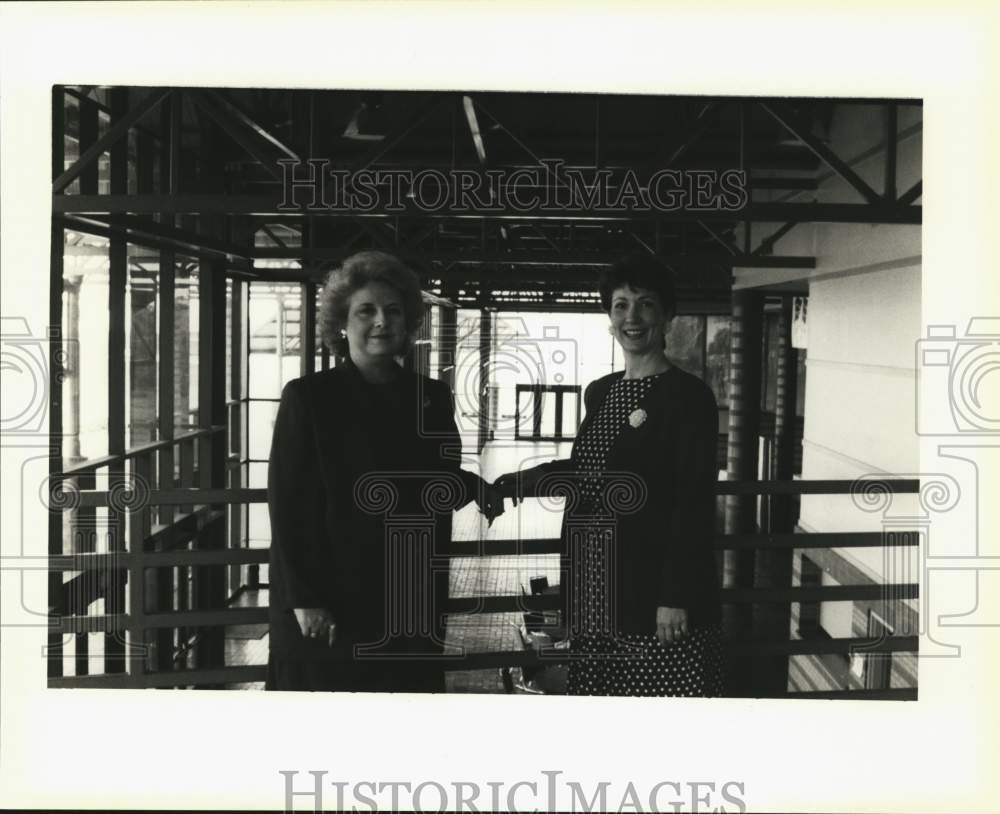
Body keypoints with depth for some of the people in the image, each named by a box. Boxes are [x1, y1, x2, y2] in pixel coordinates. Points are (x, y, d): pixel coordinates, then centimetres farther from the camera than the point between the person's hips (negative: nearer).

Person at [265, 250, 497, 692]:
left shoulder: (432, 397, 7)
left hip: (413, 602, 4)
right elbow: (286, 504, -9)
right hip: (331, 603, -4)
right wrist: (303, 600, -13)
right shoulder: (308, 397, -6)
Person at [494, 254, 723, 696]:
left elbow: (695, 504, -13)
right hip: (593, 586, 6)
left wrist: (676, 596, -17)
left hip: (654, 586, -6)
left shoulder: (688, 395, -8)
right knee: (596, 689, 10)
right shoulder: (598, 392, 12)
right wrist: (518, 483, 17)